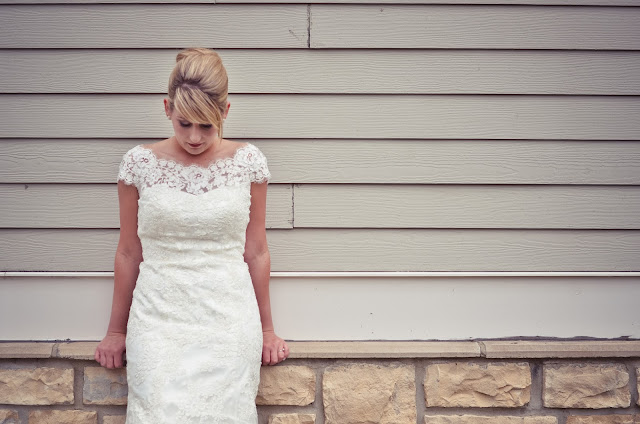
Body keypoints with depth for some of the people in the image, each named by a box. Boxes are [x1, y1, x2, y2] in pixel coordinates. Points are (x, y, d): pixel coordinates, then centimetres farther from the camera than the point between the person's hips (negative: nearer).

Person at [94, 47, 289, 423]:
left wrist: (267, 329, 11)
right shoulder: (140, 163, 0)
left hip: (229, 321, 0)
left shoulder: (249, 162, 0)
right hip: (159, 320, 0)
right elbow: (129, 253, 8)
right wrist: (117, 330, 13)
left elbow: (256, 252, 7)